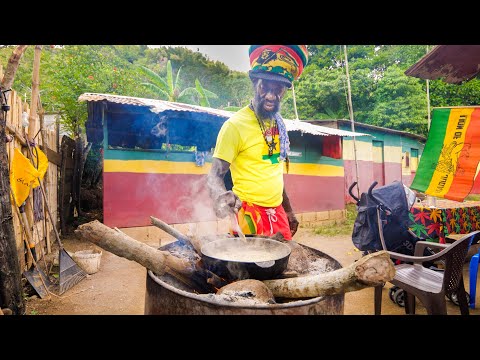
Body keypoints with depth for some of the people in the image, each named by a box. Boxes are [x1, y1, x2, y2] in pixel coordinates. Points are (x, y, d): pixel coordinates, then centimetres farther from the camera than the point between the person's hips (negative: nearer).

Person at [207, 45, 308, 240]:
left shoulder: (279, 124, 6)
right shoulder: (236, 124, -15)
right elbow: (215, 175, -16)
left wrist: (288, 210, 17)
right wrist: (221, 196, -37)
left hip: (277, 211, 7)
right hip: (250, 213, -7)